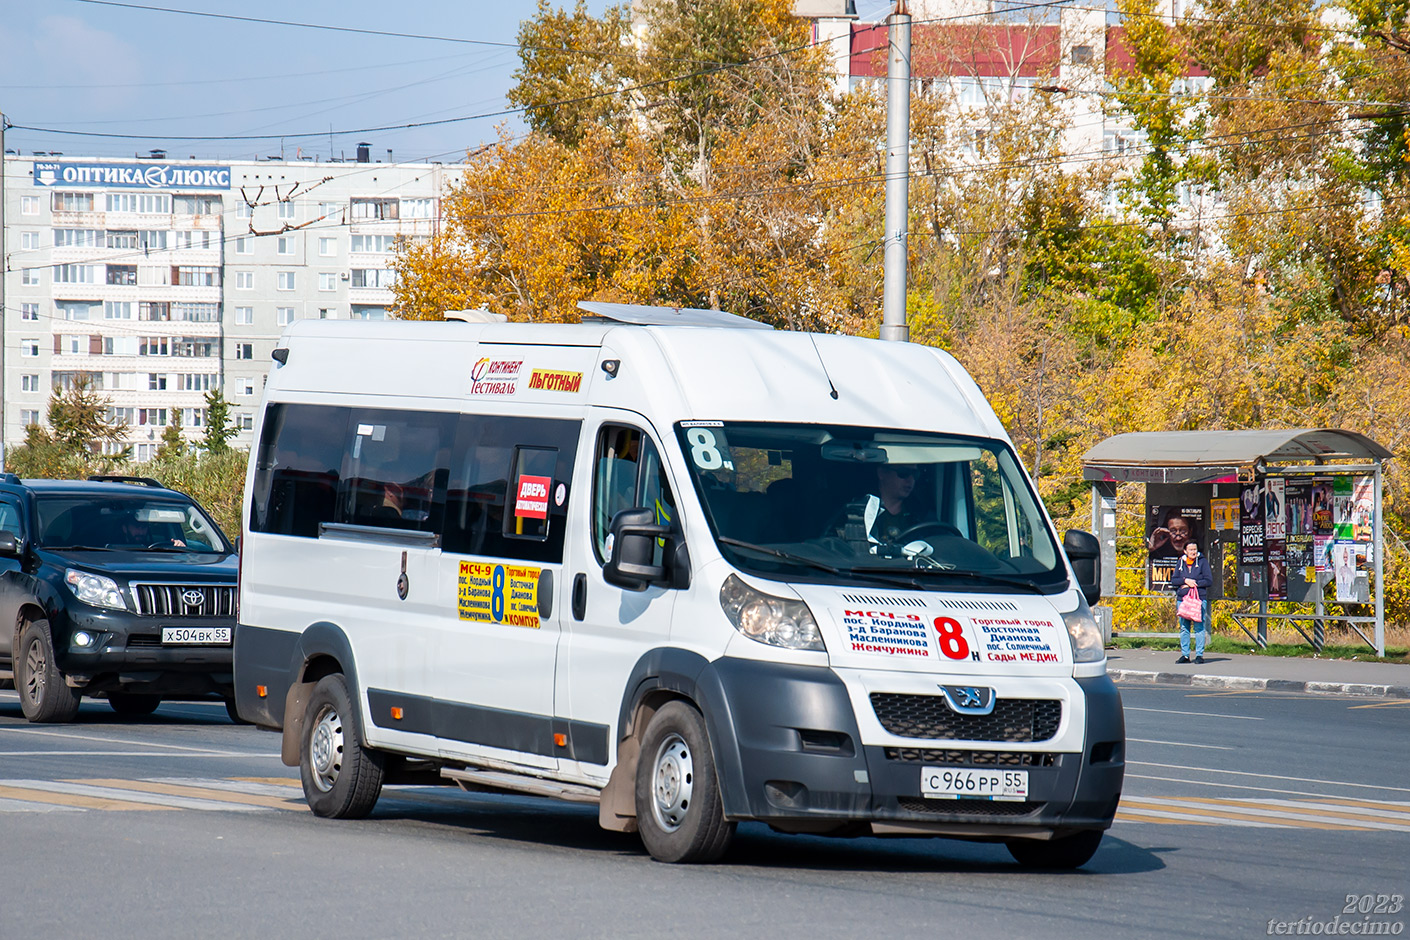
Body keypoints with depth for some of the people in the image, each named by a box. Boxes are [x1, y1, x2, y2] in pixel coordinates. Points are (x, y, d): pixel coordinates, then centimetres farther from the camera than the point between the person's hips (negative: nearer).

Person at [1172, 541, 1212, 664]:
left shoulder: (1202, 561, 2)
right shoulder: (1181, 563, 12)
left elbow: (1209, 581, -2)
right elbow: (1173, 580, 8)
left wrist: (1194, 584, -10)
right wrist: (1185, 581, -10)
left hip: (1199, 598, -3)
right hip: (1182, 598, 4)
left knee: (1199, 627, -5)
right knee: (1184, 628, 5)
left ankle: (1199, 654, -1)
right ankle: (1185, 655, 11)